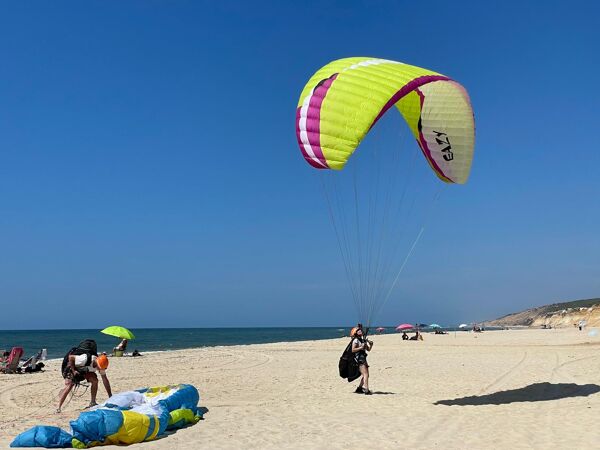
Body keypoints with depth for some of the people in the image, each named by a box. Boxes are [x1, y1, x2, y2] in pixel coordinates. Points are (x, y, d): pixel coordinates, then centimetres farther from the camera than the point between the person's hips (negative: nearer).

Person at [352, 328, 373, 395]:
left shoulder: (364, 340, 17)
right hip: (359, 359, -9)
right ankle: (366, 390, -21)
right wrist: (361, 347, -20)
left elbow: (368, 349, 19)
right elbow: (353, 350, -14)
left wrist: (371, 345, 1)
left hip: (363, 358, 9)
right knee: (365, 374, -16)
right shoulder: (356, 340, -7)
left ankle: (359, 388, 23)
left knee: (366, 375, 13)